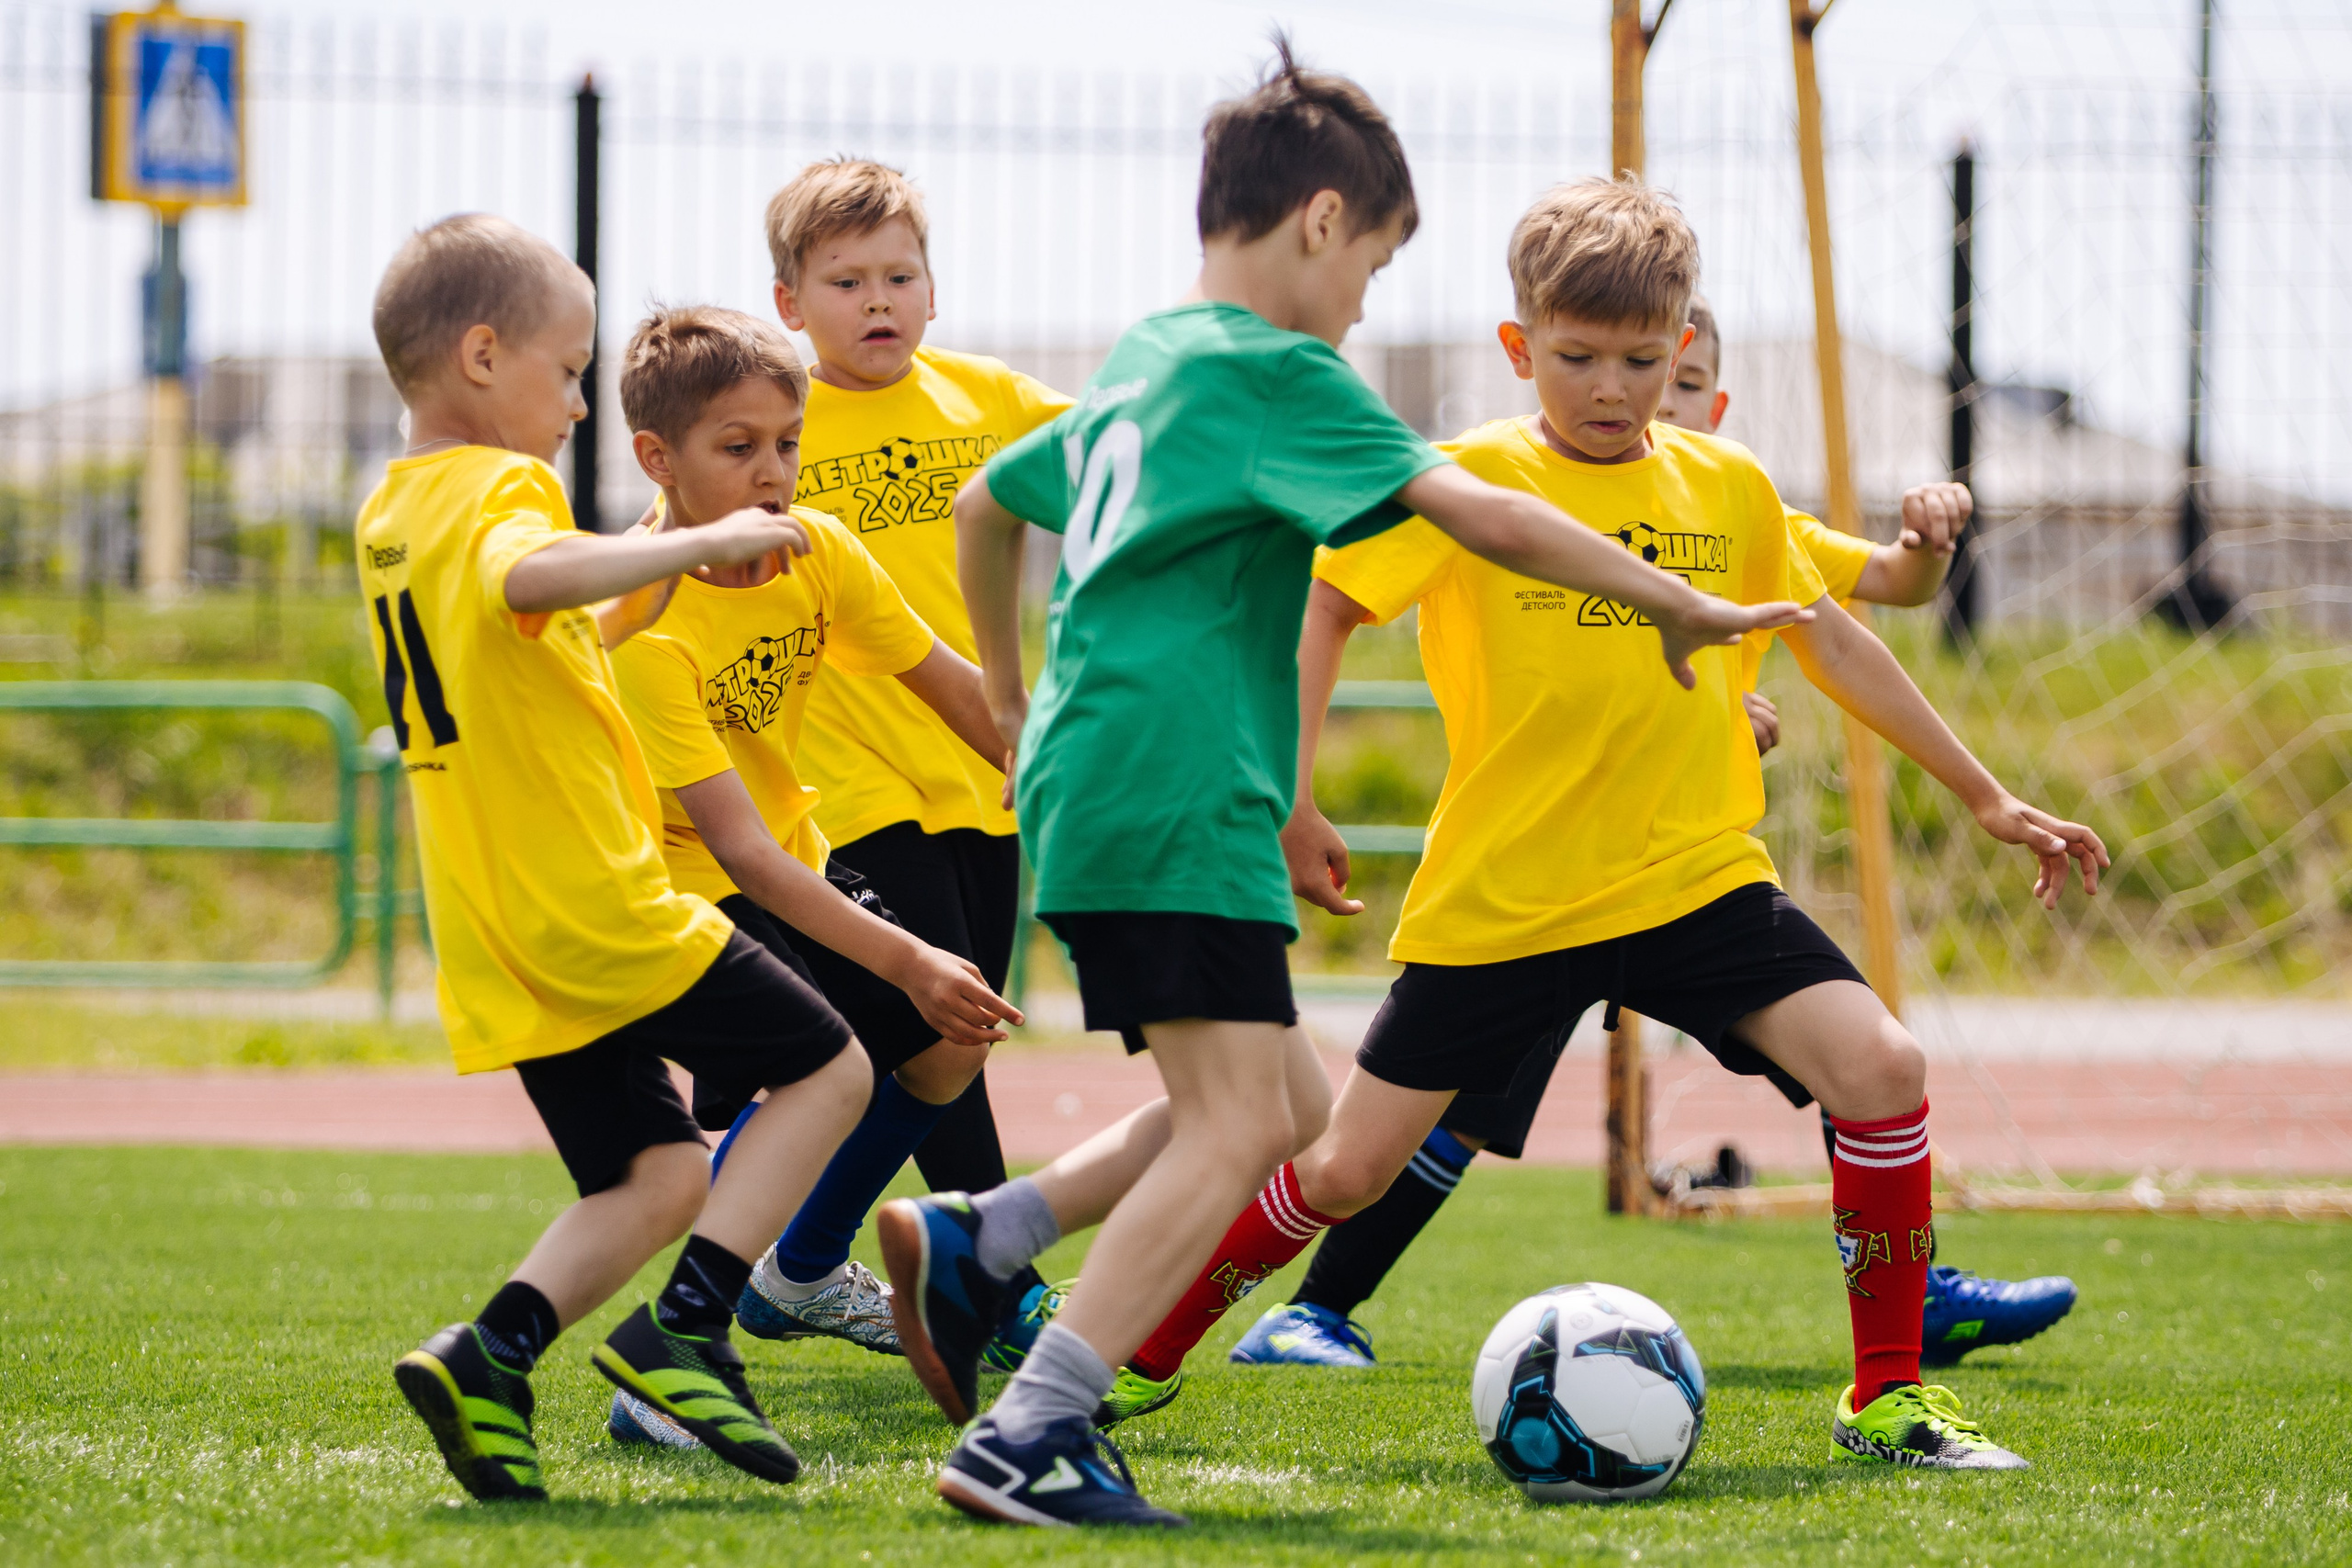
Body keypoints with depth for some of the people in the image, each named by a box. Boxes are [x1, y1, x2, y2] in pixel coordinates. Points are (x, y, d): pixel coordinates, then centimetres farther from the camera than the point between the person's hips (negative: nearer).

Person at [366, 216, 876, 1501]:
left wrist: (662, 571, 22)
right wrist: (701, 539, -34)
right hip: (594, 906, -9)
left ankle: (491, 1355, -9)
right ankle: (685, 1328, -8)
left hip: (499, 945, 9)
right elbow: (526, 577, -38)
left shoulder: (387, 514, 17)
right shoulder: (503, 488, -12)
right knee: (827, 1066, 3)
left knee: (652, 1178, 11)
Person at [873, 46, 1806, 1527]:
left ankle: (972, 1244, 12)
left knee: (1288, 1103, 15)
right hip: (1176, 794, -10)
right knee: (1237, 1124, -13)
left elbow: (987, 501, 36)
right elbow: (1479, 514, -17)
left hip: (1095, 781, 10)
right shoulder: (1274, 371, -8)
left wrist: (1012, 692, 47)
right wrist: (1685, 608, -11)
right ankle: (1030, 1438, -19)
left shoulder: (1140, 367, 20)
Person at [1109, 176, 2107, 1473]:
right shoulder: (1476, 480, -9)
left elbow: (1831, 640, 17)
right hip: (1500, 898, -3)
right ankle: (1134, 1354, 24)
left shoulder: (1730, 490, 4)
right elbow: (1319, 606, -6)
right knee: (1347, 1170, 1)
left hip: (1696, 878, 3)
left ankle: (1887, 1393, -5)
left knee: (1881, 1069, -18)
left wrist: (1986, 797, 20)